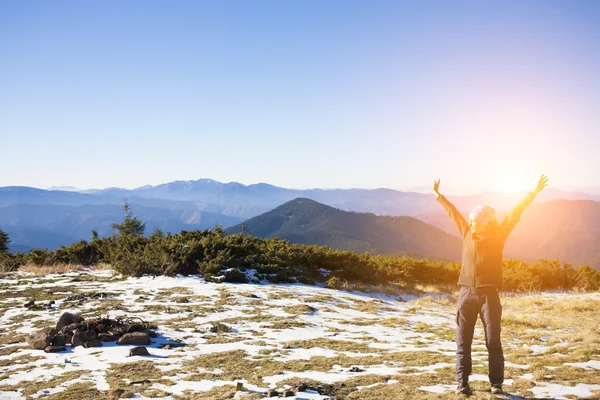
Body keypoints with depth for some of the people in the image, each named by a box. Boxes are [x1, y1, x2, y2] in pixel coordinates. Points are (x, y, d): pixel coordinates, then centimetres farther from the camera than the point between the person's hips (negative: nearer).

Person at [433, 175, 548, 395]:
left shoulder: (497, 235, 1)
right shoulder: (467, 233, 9)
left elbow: (515, 213, -5)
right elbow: (452, 212, 20)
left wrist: (533, 193, -9)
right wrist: (438, 195, 30)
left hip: (489, 294, -3)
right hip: (466, 293, 3)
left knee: (493, 341, 0)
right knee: (463, 341, 2)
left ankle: (496, 383, 10)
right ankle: (462, 383, 8)